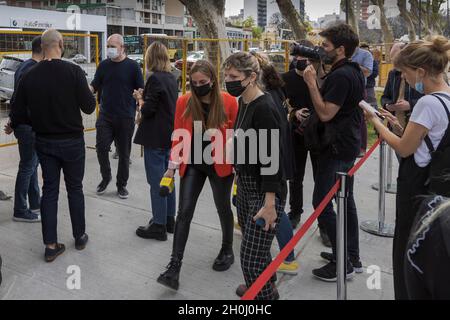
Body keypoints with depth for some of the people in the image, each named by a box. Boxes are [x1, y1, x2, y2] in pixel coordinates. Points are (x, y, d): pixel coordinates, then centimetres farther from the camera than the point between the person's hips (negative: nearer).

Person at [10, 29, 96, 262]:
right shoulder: (74, 72, -15)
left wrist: (38, 121, 14)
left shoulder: (29, 76, -5)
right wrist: (90, 94, 6)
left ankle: (51, 245, 13)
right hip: (72, 141, -2)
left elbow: (17, 116, -4)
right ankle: (80, 237, 26)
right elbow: (88, 107, -14)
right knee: (74, 188, 13)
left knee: (49, 190, 11)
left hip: (44, 142, 3)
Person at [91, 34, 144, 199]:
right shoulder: (103, 65, 7)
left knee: (124, 153, 6)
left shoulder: (132, 66, -2)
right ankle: (105, 177, 21)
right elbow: (94, 86, 12)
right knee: (101, 148, -4)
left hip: (126, 117, -2)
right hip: (105, 116, 2)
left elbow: (141, 90, -1)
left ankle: (122, 185, 22)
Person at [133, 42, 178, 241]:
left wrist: (140, 99, 2)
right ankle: (169, 220, 27)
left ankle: (159, 226, 7)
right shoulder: (171, 78, 9)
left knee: (156, 182, -1)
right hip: (170, 135, 9)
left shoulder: (155, 79, -16)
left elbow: (147, 110, -17)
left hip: (155, 138, -9)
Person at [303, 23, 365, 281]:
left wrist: (311, 83, -20)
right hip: (349, 146, 11)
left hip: (337, 149, -11)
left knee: (322, 202, -5)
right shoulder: (355, 72, 12)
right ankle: (353, 257, 26)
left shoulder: (340, 75, -20)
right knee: (345, 199, 16)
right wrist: (316, 79, 4)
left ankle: (343, 264, 1)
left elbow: (325, 113, -24)